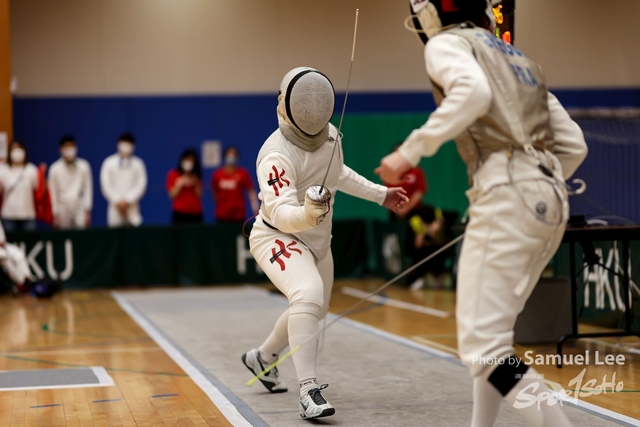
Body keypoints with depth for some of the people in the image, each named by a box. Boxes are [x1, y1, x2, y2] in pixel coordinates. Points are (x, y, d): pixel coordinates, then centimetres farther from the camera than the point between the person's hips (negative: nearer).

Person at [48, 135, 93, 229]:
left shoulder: (84, 166, 0)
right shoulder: (55, 169, 0)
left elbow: (88, 189, 3)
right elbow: (53, 193, 3)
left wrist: (87, 211, 1)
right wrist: (55, 215, 2)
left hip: (80, 210, 0)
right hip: (63, 210, 0)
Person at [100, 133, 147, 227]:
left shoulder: (138, 163, 6)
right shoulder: (109, 163, 6)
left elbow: (141, 185, 1)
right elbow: (106, 185, 3)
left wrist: (127, 200, -8)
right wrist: (117, 201, -7)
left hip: (132, 207, 0)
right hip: (115, 207, 0)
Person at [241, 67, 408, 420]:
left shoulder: (329, 135, -8)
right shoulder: (277, 154, -30)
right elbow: (280, 213, -40)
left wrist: (380, 194, 15)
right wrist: (308, 213, -60)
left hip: (316, 241, 8)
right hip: (278, 238, -8)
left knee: (313, 310, 25)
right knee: (309, 296, -35)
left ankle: (262, 357, 50)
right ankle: (309, 391, -35)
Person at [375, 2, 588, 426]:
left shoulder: (447, 42, 7)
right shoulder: (521, 60, 28)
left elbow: (473, 92, -18)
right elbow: (573, 146, 22)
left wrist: (411, 152, -13)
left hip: (508, 196, -8)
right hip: (550, 201, 8)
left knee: (482, 347, -7)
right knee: (490, 332, 22)